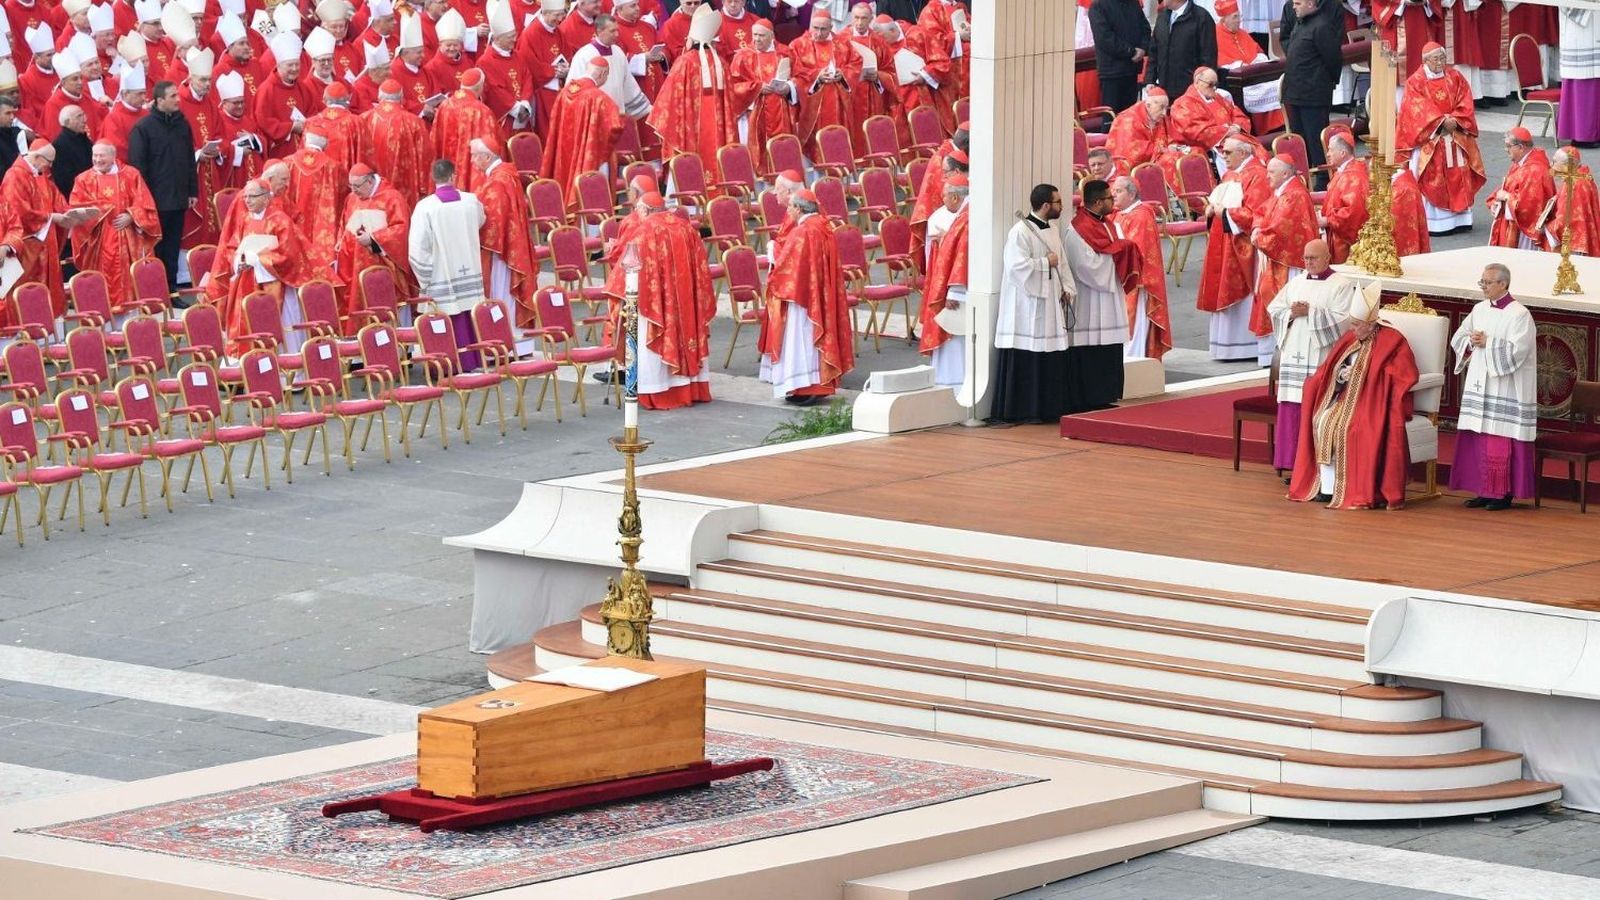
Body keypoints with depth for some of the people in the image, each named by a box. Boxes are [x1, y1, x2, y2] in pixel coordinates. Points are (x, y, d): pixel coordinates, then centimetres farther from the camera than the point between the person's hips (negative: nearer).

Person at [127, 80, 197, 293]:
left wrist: (193, 191, 13)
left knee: (173, 249, 10)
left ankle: (171, 289, 16)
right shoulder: (143, 128, -8)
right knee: (155, 249, 0)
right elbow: (137, 164, -9)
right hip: (155, 200, -5)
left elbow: (190, 161, 16)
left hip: (178, 199, 5)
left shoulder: (182, 124, 10)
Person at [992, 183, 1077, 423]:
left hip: (1051, 304, 8)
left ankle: (1048, 409, 15)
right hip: (1028, 306, -8)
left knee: (1053, 360, 8)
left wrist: (1067, 289, 5)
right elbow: (1017, 265, -23)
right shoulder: (1020, 232, -13)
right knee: (1026, 359, -5)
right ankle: (1023, 411, 0)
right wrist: (1045, 262, -13)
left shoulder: (1053, 231, 14)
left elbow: (1062, 263, 20)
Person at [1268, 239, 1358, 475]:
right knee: (1292, 409, 2)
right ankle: (1292, 462, 7)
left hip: (1321, 356, -5)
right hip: (1294, 355, 5)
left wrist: (1310, 312, -15)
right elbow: (1273, 309, 13)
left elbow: (1341, 318, -13)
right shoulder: (1296, 283, 16)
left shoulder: (1342, 286, -1)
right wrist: (1291, 313, -7)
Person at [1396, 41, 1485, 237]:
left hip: (1455, 136, 4)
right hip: (1428, 138, -4)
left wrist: (1454, 120, -15)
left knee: (1458, 176, 1)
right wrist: (1442, 120, -22)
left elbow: (1465, 104, 2)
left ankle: (1460, 219, 6)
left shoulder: (1455, 78, 9)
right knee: (1432, 179, -7)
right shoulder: (1415, 82, -3)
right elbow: (1420, 109, -13)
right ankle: (1433, 222, -5)